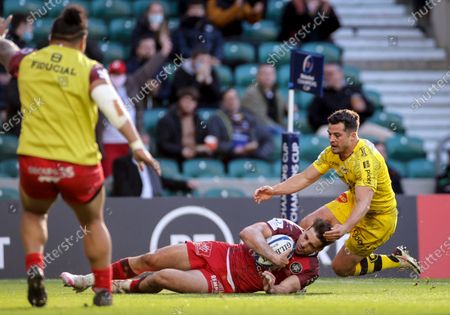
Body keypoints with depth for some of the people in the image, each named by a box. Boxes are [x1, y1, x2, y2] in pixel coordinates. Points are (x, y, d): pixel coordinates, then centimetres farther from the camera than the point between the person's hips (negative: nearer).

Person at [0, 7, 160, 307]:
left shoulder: (26, 61, 5)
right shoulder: (90, 69, -4)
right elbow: (112, 105, -18)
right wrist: (137, 144, -22)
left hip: (34, 161, 2)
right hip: (80, 165, -1)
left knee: (33, 214, 30)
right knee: (93, 223, 24)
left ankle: (34, 267, 6)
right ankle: (103, 289, 21)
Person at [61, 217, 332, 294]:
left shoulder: (308, 269, -11)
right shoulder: (287, 228, -6)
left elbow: (280, 291, -20)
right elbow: (249, 232, -17)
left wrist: (271, 284, -40)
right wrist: (273, 257, -26)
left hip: (226, 284, -3)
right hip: (221, 254, 3)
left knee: (162, 278, -20)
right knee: (150, 260, 1)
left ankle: (127, 286, 15)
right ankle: (90, 279, 22)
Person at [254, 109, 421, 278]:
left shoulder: (365, 160, -34)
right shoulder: (332, 152, -9)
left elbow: (364, 204, -44)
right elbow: (306, 177, -5)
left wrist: (345, 228, -61)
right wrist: (274, 190, -19)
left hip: (378, 218, -8)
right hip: (352, 202, 8)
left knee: (341, 268, -1)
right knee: (307, 226, -5)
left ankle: (396, 259, 13)